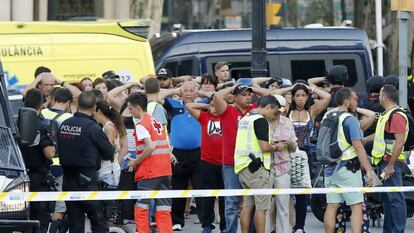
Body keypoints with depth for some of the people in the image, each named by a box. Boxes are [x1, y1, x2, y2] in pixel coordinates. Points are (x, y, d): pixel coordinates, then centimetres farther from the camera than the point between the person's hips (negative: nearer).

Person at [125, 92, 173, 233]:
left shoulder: (141, 125, -8)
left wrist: (135, 162, -7)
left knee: (141, 208, 2)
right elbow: (166, 147, 15)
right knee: (163, 210, 4)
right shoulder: (157, 122, 16)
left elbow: (150, 147, -20)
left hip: (149, 173, -7)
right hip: (165, 171, 7)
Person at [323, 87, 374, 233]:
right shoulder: (350, 120, -12)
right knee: (357, 206, -5)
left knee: (332, 206, 8)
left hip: (330, 168, 7)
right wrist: (369, 170, -17)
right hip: (348, 167, -7)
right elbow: (358, 146, -17)